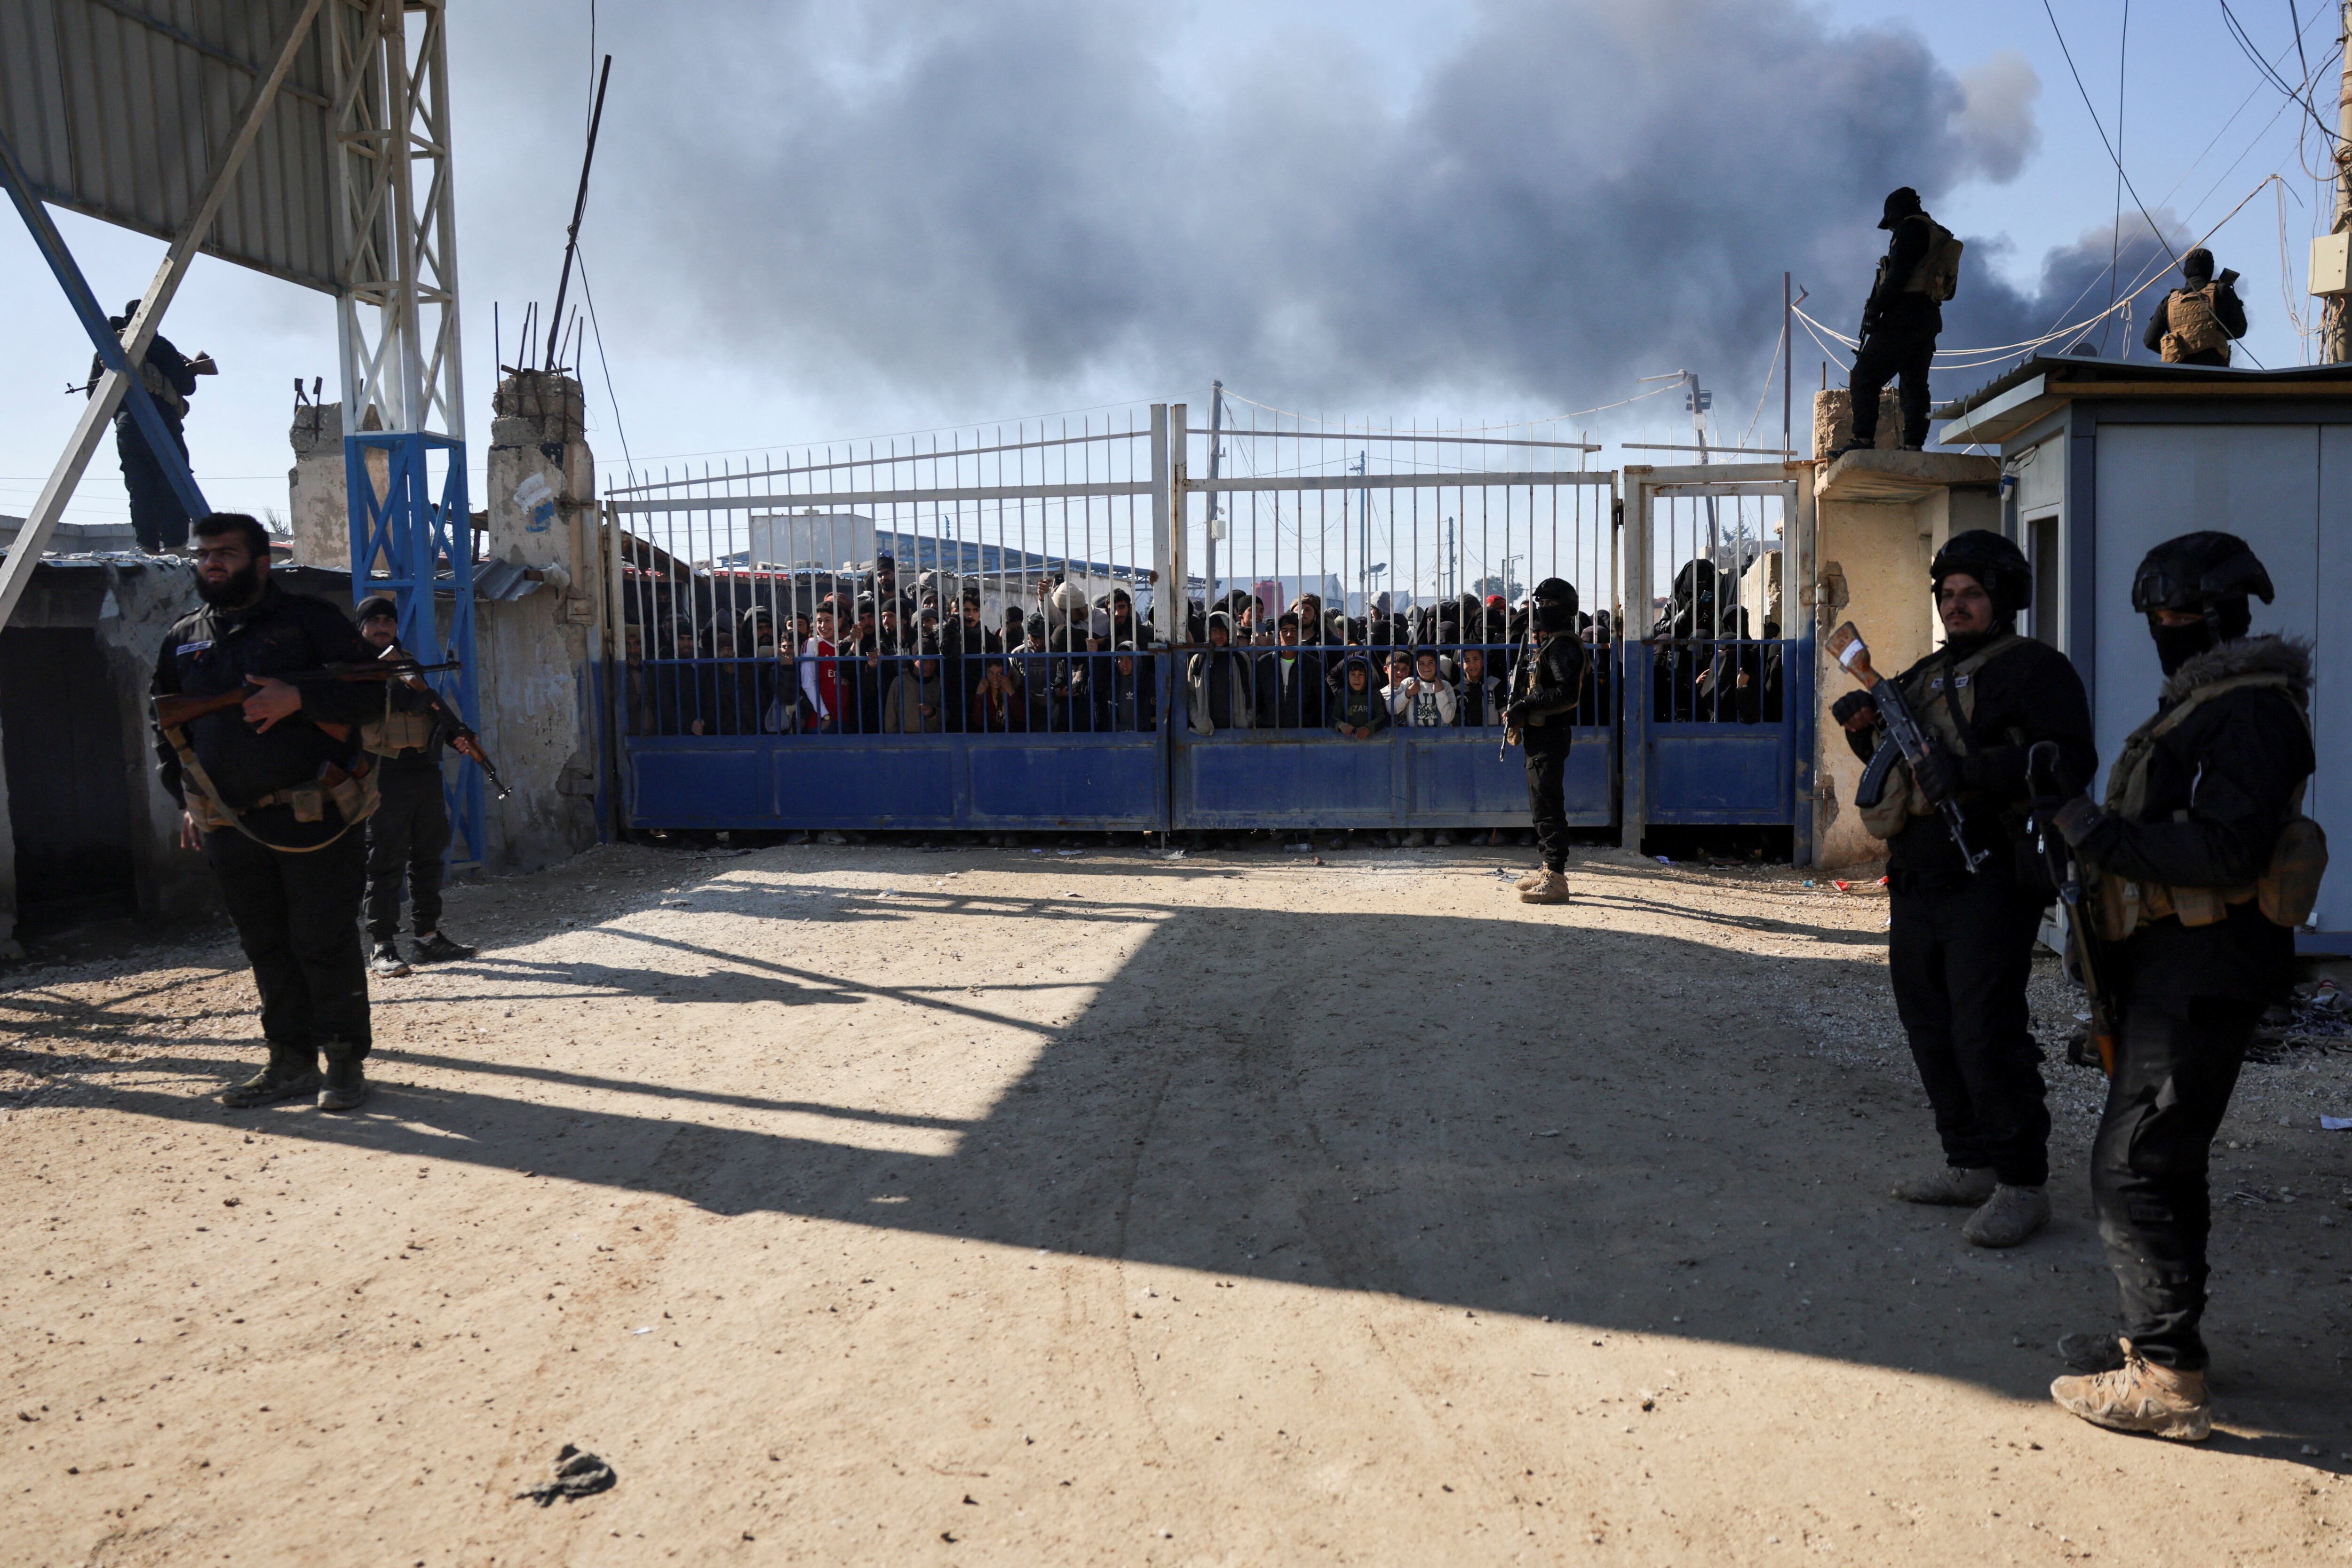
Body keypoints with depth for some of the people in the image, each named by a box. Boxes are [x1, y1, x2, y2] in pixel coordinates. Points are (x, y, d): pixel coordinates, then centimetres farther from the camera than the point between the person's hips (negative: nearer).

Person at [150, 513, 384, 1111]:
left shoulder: (309, 621, -2)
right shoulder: (182, 640, 14)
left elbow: (372, 688, -8)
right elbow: (168, 729, 24)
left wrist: (298, 697, -20)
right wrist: (187, 800, 16)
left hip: (315, 820, -5)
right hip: (231, 827, 5)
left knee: (325, 944, -2)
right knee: (265, 949, 11)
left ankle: (344, 1062, 9)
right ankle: (290, 1062, 21)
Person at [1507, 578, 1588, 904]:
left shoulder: (1563, 646, -14)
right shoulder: (1546, 644, 19)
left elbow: (1567, 694, -25)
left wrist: (1526, 706, -25)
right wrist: (1517, 711, 9)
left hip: (1551, 735, -11)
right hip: (1539, 735, 11)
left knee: (1549, 805, -11)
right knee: (1541, 804, 17)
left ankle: (1556, 880, -10)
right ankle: (1549, 869, 26)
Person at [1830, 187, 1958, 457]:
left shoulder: (1911, 228, -3)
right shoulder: (1940, 237, 25)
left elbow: (1899, 274, -16)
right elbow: (1949, 289, 22)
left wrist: (1875, 308, -15)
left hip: (1904, 315, -9)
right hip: (1930, 319, 9)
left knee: (1864, 377, -10)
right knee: (1915, 384, 6)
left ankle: (1863, 440, -20)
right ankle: (1914, 446, -2)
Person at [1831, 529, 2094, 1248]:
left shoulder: (2034, 668, -4)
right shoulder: (1927, 673, 20)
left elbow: (2071, 759, -16)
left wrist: (1976, 772, -27)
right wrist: (1867, 728, 6)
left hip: (1989, 883, -8)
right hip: (1917, 881, 8)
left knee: (1987, 1034, -9)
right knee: (1932, 1029, 13)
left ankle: (2022, 1186, 3)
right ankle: (1970, 1165, 25)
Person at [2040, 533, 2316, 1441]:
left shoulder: (2251, 710, -16)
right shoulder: (2200, 699, 17)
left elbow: (2229, 854, -25)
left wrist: (2102, 834, -21)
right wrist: (2089, 832, 9)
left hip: (2202, 978, -11)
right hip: (2171, 967, 11)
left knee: (2136, 1169, -9)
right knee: (2162, 1162, 17)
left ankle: (2165, 1380, -2)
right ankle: (2163, 1335, 29)